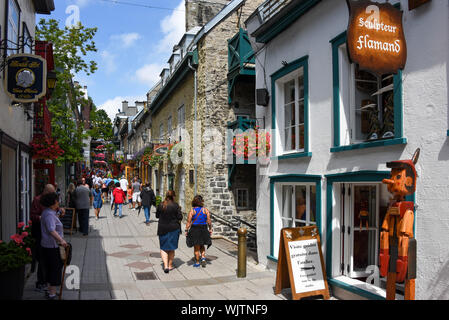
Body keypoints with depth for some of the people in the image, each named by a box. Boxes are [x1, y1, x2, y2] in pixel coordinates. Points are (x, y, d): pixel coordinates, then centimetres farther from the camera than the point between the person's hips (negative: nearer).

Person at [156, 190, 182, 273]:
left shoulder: (160, 205, -3)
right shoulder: (176, 205, -11)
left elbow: (157, 216, 7)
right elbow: (180, 217, -11)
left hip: (162, 229, 1)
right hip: (173, 229, -1)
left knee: (163, 248, 9)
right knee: (171, 248, 14)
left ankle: (166, 265, -6)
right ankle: (170, 265, 22)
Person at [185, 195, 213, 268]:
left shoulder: (192, 211, -8)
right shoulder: (205, 210, -4)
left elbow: (188, 222, -10)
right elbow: (209, 221, -5)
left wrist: (186, 230, -3)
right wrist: (210, 229, 6)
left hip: (194, 229, -2)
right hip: (204, 229, 2)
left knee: (196, 247, 9)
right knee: (201, 245, 22)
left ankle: (197, 262, 17)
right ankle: (203, 258, 3)